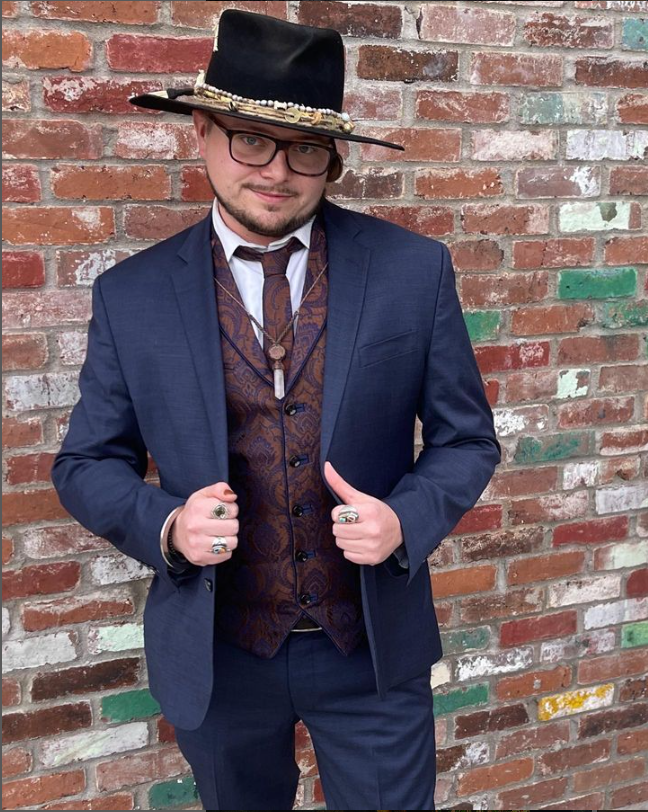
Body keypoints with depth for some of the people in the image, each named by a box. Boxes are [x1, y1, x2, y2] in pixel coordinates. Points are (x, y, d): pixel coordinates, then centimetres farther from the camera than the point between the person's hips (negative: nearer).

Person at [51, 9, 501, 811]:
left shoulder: (415, 270, -7)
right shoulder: (130, 294, -6)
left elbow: (466, 438, 0)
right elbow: (87, 463, 1)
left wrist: (405, 521, -18)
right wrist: (165, 527, -18)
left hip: (373, 650, 0)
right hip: (215, 655, 1)